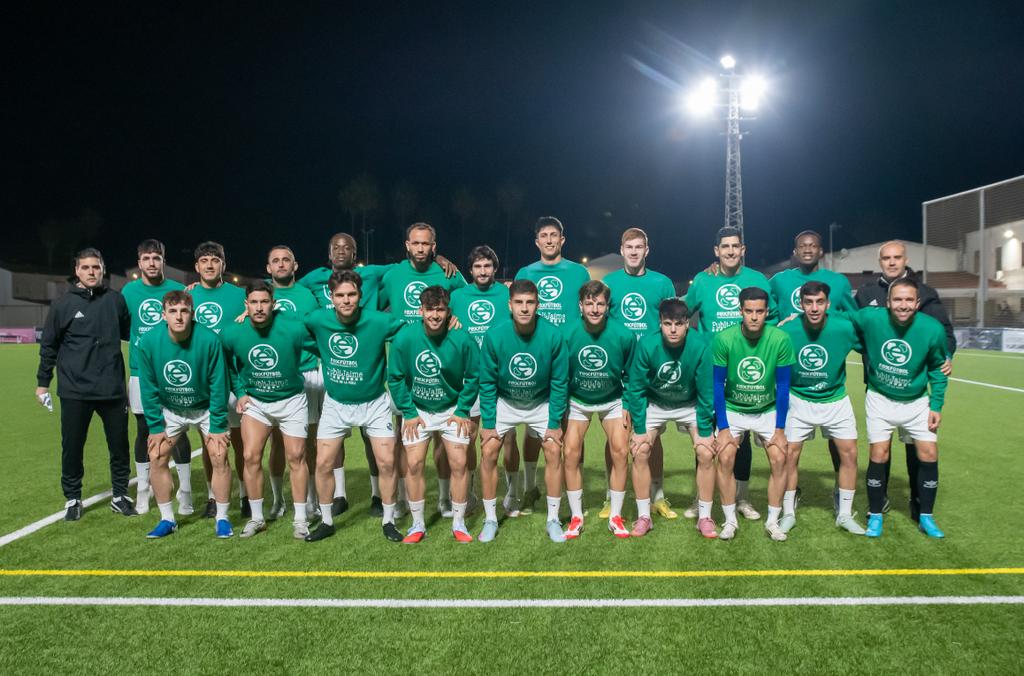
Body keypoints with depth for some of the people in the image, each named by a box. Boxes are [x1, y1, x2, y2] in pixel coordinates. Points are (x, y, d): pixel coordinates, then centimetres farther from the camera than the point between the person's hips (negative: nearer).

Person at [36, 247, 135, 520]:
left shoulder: (116, 299, 3)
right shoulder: (63, 303, -1)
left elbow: (129, 332, 17)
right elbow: (49, 345, 5)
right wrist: (42, 382, 6)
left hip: (113, 388, 1)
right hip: (75, 390, -1)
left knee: (119, 445, 8)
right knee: (72, 447, 9)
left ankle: (120, 495, 24)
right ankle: (72, 498, 26)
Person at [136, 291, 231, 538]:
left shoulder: (209, 340, -27)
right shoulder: (148, 342, -20)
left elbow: (218, 385, -18)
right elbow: (148, 388, -9)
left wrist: (217, 425, -15)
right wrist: (155, 426, -8)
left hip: (205, 408, -2)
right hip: (169, 410, 3)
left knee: (219, 457, -9)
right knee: (156, 459, -1)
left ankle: (222, 519, 6)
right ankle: (167, 519, 16)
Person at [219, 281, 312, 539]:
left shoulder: (294, 329, -24)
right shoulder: (231, 333, -14)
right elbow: (227, 364, 8)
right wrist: (240, 392, 3)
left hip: (291, 400, -2)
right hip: (255, 401, 2)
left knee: (296, 457, 0)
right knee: (251, 457, -4)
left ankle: (300, 519, 12)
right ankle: (256, 518, 13)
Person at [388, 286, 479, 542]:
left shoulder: (462, 339, -20)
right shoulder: (405, 337, -18)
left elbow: (473, 376, -7)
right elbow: (395, 377, -6)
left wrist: (462, 410, -7)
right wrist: (408, 413, -6)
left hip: (452, 410, 0)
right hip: (417, 411, 1)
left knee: (459, 464, -1)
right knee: (414, 465, 0)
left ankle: (459, 524, 16)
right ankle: (417, 524, 16)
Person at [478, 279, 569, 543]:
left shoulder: (553, 335, -25)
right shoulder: (495, 336, -23)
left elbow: (559, 382, -13)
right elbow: (487, 383, -11)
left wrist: (555, 422, -11)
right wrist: (488, 423, -10)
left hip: (541, 403, 0)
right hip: (504, 403, 0)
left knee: (554, 451, -6)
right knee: (488, 452, -7)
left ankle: (553, 520, 11)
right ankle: (490, 520, 10)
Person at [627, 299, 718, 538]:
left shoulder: (701, 346, -28)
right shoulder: (647, 345, -27)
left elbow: (706, 392, -17)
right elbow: (636, 389, -15)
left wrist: (704, 432, -14)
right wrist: (639, 430, -13)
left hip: (691, 406, 0)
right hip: (655, 404, 1)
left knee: (706, 454, -11)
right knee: (639, 451, -10)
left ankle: (705, 517, 7)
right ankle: (644, 516, 4)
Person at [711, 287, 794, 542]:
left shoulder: (780, 339, -19)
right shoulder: (724, 339, -21)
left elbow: (783, 386, -9)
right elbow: (717, 385, -13)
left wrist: (780, 430, -8)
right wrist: (723, 428, -14)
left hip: (768, 411, 1)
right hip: (732, 409, -1)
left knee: (779, 460, -8)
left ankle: (772, 521, 9)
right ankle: (730, 520, 3)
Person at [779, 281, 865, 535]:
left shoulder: (844, 328, -20)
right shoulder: (786, 331, -21)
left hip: (836, 400, 1)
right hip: (799, 400, -1)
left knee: (849, 453, 1)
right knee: (790, 455, -2)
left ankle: (844, 514, 19)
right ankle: (788, 514, 15)